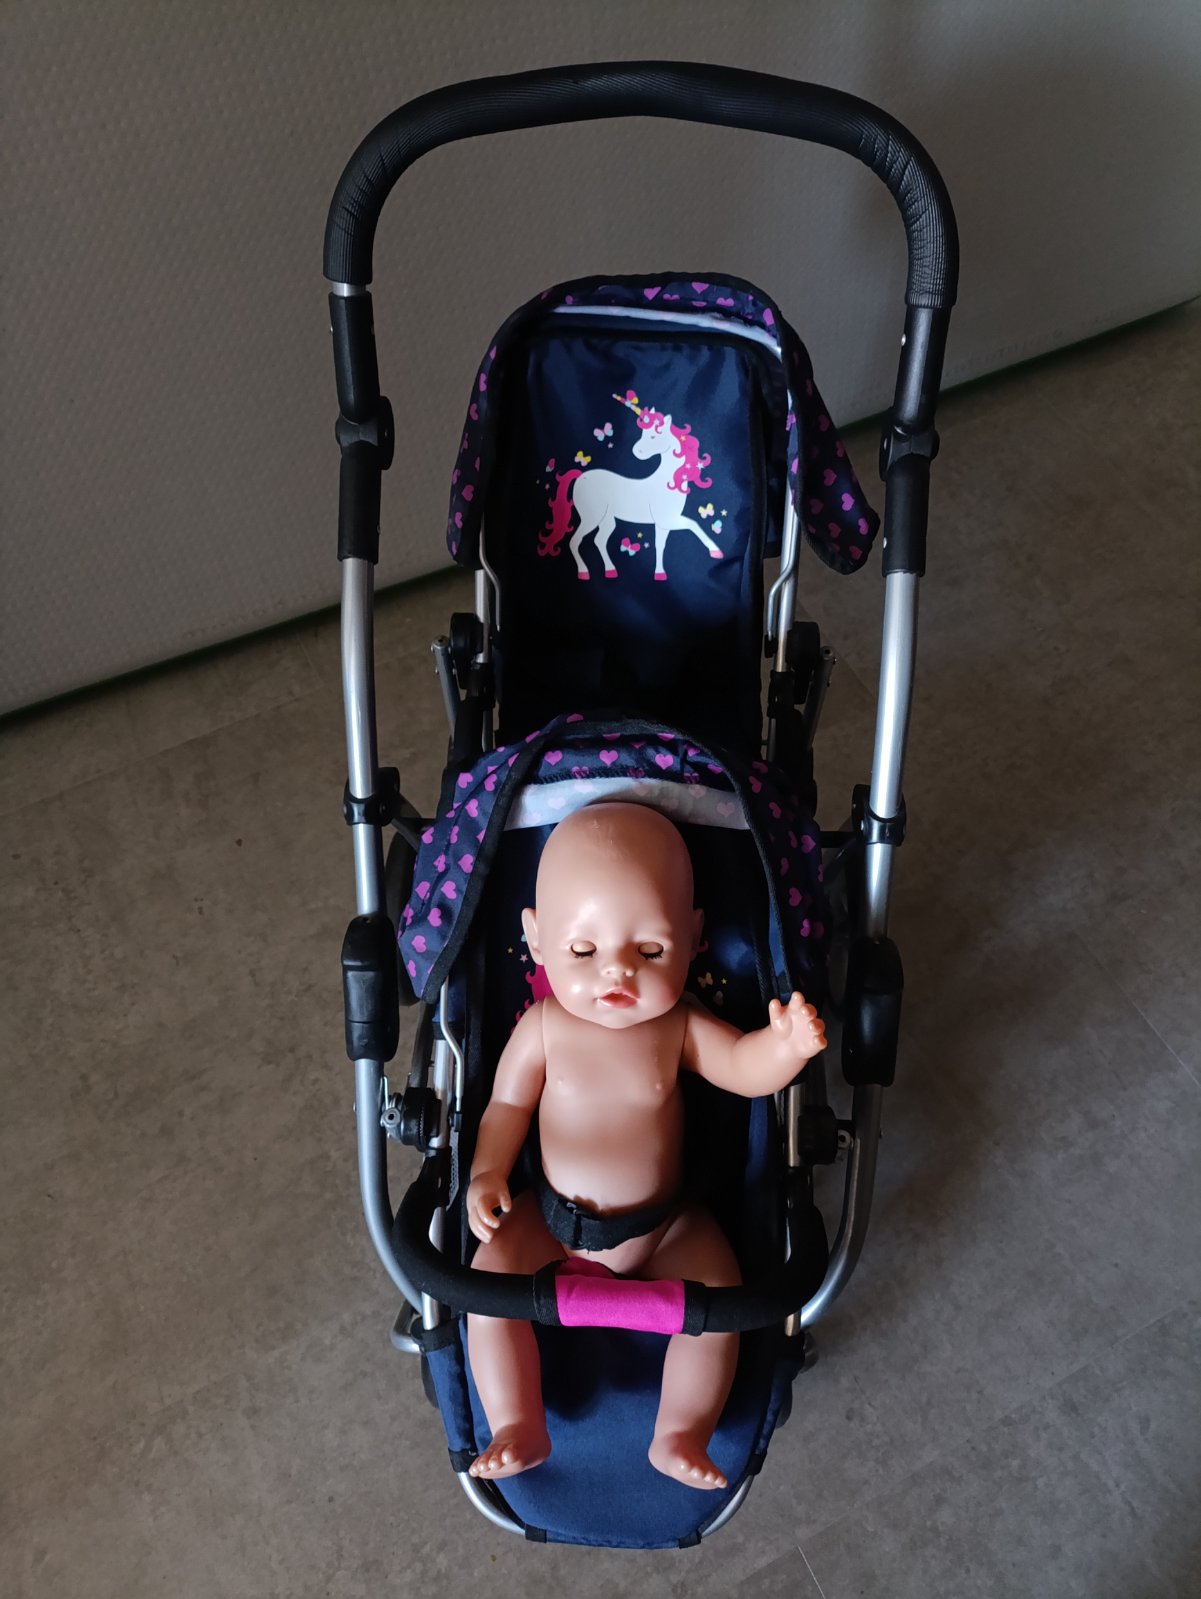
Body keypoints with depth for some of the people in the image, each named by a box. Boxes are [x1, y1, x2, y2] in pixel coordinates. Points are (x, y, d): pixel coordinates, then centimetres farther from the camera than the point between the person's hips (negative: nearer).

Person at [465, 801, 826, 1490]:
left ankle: (681, 1434, 1)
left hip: (666, 1226, 0)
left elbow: (745, 1068, -20)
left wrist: (786, 1042, -41)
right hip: (551, 1220, 1)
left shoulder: (678, 1024, -13)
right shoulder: (543, 1029, -14)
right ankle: (519, 1427, 0)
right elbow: (508, 1104, -3)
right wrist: (487, 1173, -19)